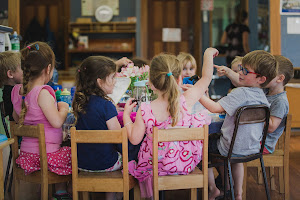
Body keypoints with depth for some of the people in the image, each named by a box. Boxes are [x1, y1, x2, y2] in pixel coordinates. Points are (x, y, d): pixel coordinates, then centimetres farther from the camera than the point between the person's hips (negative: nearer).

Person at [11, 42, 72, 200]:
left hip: (26, 153, 8)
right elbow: (57, 122, -24)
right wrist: (63, 108, -4)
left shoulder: (16, 91, 2)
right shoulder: (42, 93, -22)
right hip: (45, 156, -8)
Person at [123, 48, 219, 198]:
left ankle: (148, 194, 43)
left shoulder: (145, 111, -22)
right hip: (186, 163, 1)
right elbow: (206, 78, -4)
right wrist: (208, 54, 10)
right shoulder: (186, 101, -20)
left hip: (155, 165, 0)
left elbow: (134, 139, -11)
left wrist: (126, 115, 1)